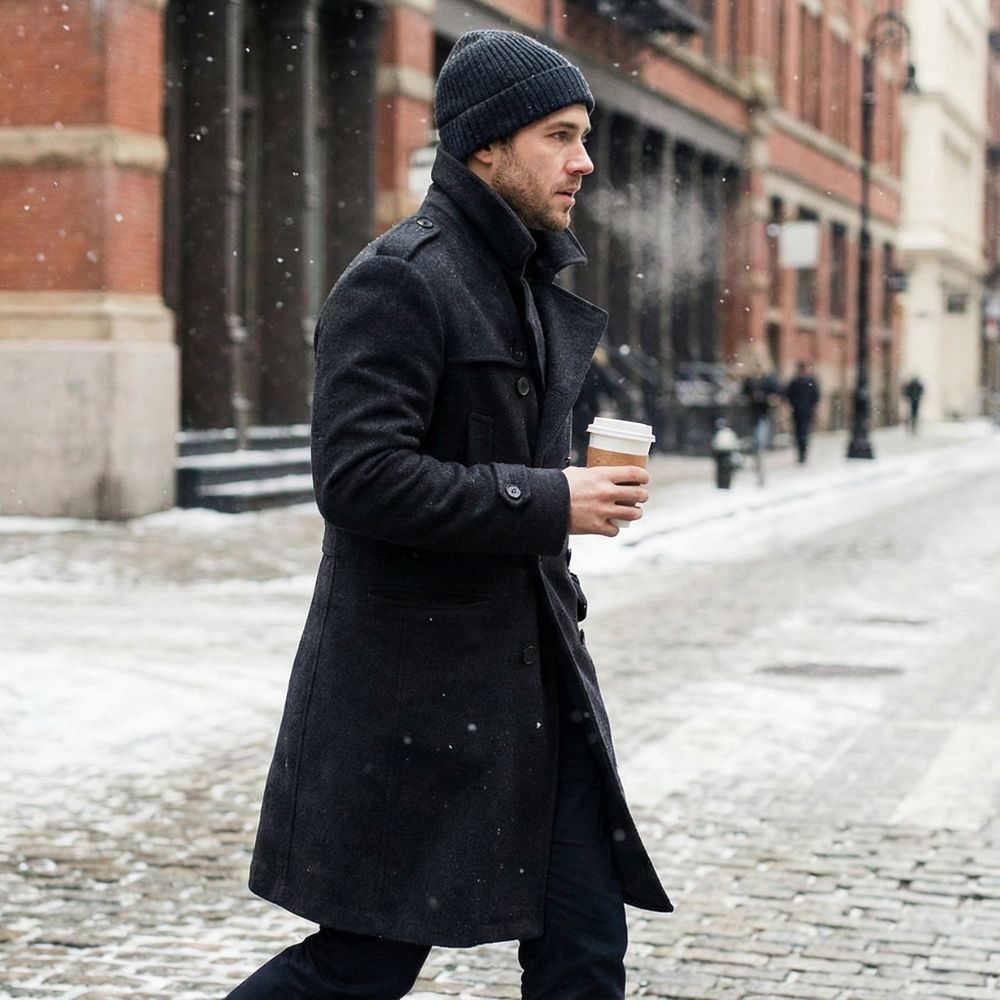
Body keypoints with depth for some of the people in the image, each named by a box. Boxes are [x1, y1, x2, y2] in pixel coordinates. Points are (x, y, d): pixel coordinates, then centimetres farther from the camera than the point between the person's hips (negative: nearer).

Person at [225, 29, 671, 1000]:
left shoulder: (530, 283, 15)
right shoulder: (396, 281, -14)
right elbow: (358, 476, -23)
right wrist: (547, 503, -20)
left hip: (532, 676, 9)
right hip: (415, 682, -8)